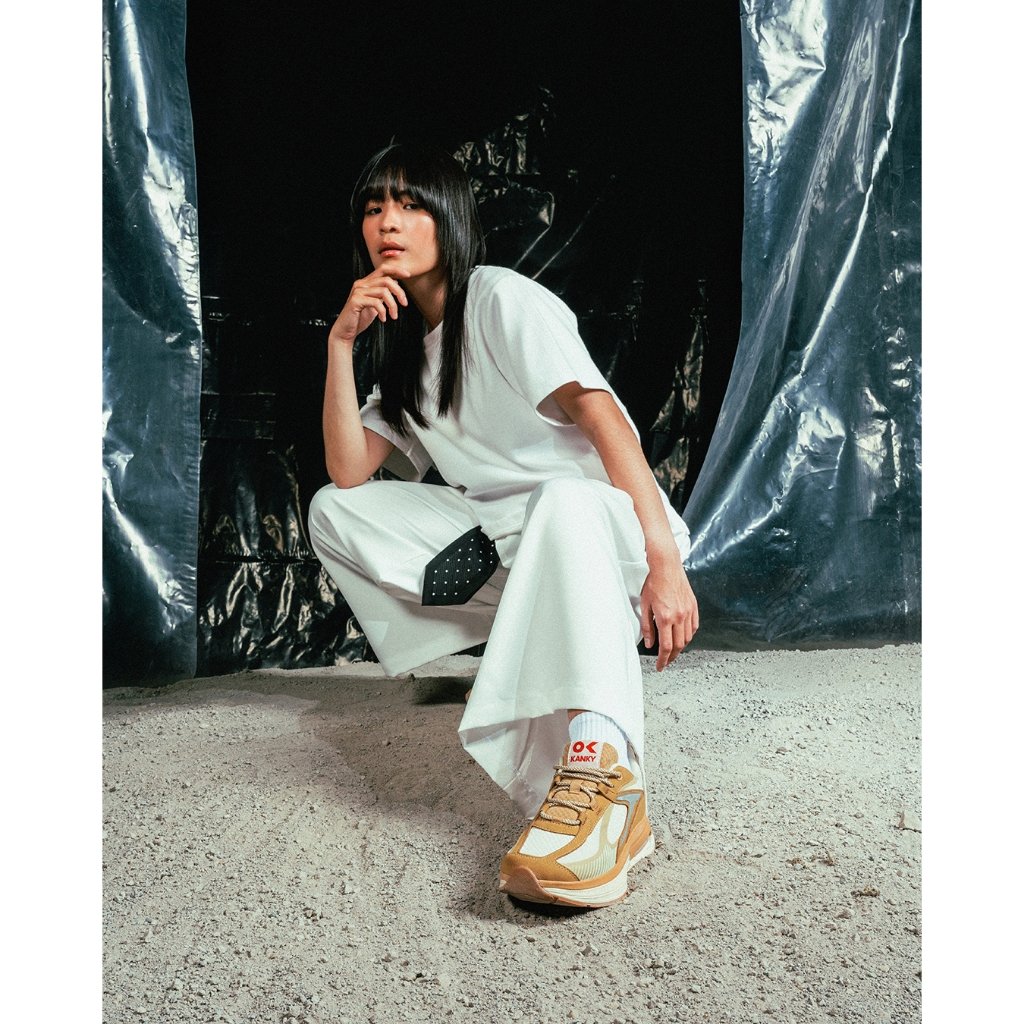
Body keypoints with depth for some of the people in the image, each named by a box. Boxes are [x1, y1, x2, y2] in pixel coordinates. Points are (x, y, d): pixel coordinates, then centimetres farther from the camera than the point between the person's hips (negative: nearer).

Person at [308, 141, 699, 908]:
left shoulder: (502, 300, -8)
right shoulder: (406, 345, 14)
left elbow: (603, 418, -22)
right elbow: (350, 472, 3)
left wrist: (664, 559, -33)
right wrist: (341, 341, -5)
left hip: (599, 520, -7)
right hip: (500, 539, 7)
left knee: (566, 503, -42)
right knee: (333, 511, -4)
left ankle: (602, 769, -58)